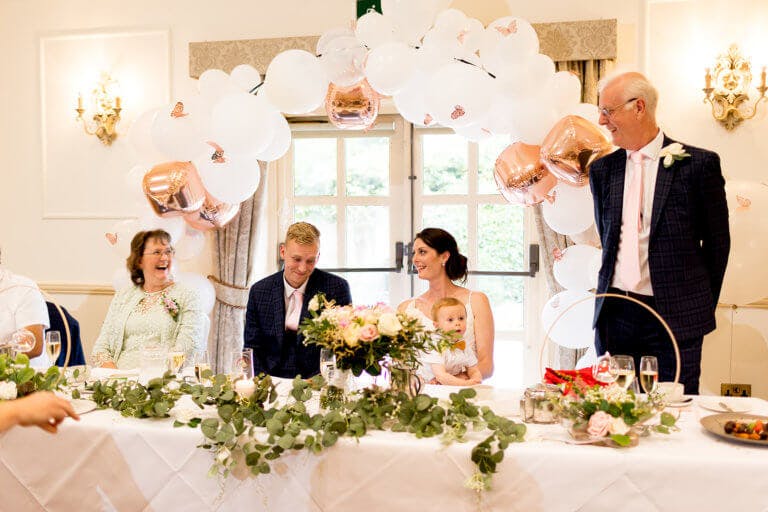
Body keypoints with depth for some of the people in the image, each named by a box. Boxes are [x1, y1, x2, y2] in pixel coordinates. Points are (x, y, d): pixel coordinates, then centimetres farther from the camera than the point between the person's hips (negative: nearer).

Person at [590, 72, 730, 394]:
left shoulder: (698, 164, -3)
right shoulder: (602, 169, 9)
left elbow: (718, 241, 3)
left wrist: (703, 305, 7)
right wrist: (614, 292, 12)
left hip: (675, 316, -3)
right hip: (615, 315, 4)